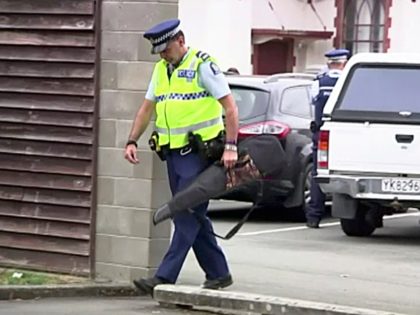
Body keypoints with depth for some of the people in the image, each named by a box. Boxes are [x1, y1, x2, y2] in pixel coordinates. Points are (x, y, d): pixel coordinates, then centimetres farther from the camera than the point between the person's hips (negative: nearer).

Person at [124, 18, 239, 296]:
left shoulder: (202, 65, -9)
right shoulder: (161, 69, 15)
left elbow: (230, 106, -12)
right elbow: (147, 108, 21)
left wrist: (230, 146, -19)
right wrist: (132, 141, 8)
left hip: (198, 154, -8)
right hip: (174, 154, 9)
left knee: (187, 217, -11)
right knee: (193, 217, 11)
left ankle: (165, 278, -16)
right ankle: (218, 274, 20)